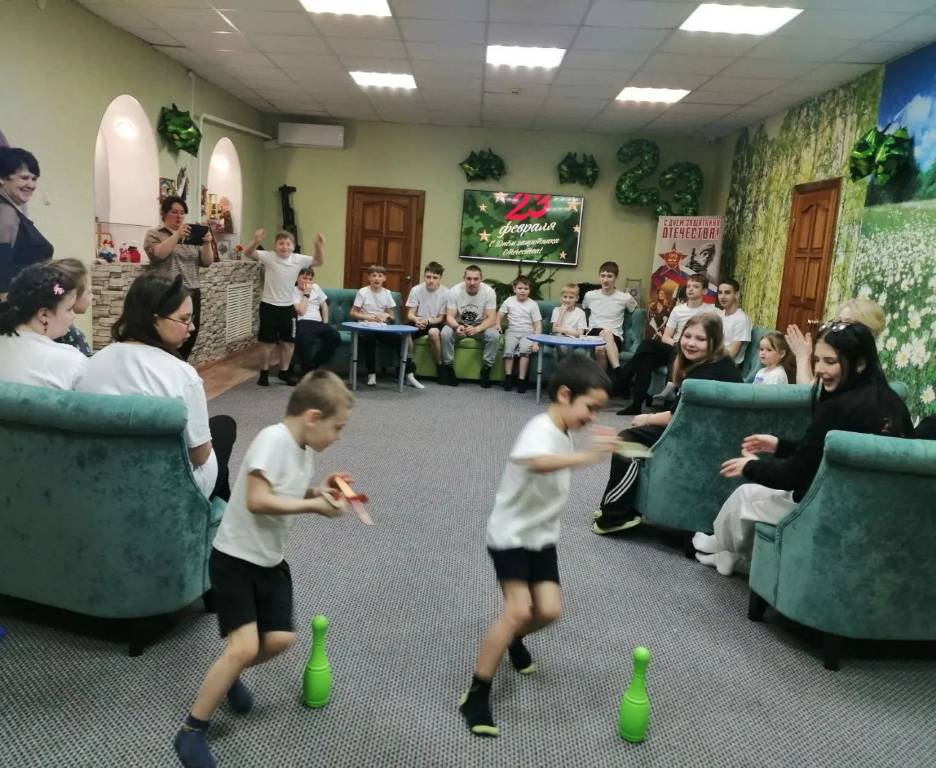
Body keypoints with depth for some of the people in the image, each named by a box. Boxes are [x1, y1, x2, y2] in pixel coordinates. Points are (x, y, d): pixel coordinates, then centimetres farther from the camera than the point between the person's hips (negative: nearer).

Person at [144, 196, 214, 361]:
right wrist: (177, 235, -24)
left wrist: (207, 243, -9)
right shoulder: (154, 234, 4)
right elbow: (157, 254, -16)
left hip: (192, 294, 5)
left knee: (188, 342, 5)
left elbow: (207, 262, 9)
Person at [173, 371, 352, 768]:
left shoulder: (305, 449, 3)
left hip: (270, 559, 8)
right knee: (245, 646, -14)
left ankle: (227, 675, 35)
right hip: (235, 557, -8)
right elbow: (257, 500, -30)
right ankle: (191, 732, 4)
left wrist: (319, 490, -2)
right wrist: (314, 505, -24)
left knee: (280, 639, 5)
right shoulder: (273, 439, -24)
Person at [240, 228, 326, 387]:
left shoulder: (298, 259, -2)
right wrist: (256, 241, -42)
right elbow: (247, 253, -22)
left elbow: (319, 261, 2)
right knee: (268, 342, 5)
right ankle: (264, 372, 20)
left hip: (288, 307, 4)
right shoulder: (268, 257, -11)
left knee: (288, 342, 12)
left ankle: (284, 372, 28)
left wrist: (319, 246, -16)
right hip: (269, 306, -4)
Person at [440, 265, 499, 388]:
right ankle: (448, 368, -13)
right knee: (445, 333, -30)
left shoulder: (489, 292, -18)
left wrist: (476, 329, -40)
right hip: (459, 325, 0)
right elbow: (450, 317, -19)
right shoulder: (455, 291, -18)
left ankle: (486, 370, -12)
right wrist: (457, 327, -43)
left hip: (480, 326, 0)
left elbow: (491, 318, -21)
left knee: (493, 335, -29)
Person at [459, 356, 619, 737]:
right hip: (510, 534, -8)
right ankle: (476, 696, -5)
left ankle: (512, 638, 34)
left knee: (549, 610, 0)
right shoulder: (540, 430, -24)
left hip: (541, 536, 8)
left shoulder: (563, 434, 5)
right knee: (519, 609, -18)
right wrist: (587, 456, -64)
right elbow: (537, 462, -50)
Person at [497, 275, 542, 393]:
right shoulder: (509, 301, 6)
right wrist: (497, 324, -10)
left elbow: (538, 325, -3)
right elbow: (500, 315, 13)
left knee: (524, 349, -30)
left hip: (527, 333, -1)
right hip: (512, 331, 1)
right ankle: (508, 377, -16)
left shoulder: (533, 304, 0)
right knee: (508, 348, -27)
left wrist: (536, 342, -15)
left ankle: (521, 380, -24)